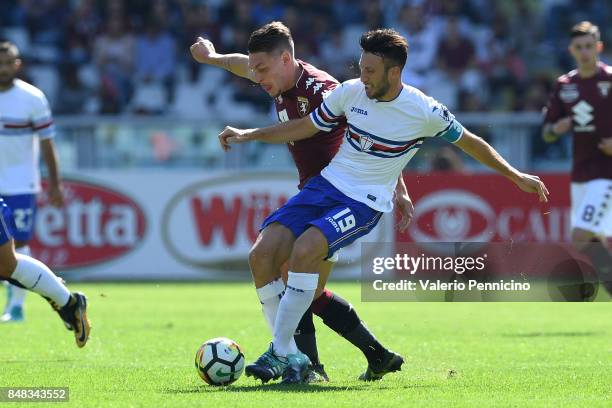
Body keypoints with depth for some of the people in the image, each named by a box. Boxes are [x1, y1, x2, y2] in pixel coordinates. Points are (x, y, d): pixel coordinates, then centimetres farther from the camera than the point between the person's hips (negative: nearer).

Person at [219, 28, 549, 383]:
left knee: (305, 248, -31)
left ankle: (281, 352, -21)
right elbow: (304, 128, 13)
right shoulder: (351, 92, 0)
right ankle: (288, 353, -1)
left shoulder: (425, 112, -10)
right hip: (328, 184, 5)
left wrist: (517, 177, 8)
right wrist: (247, 135, 6)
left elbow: (469, 142, 5)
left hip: (366, 203, -5)